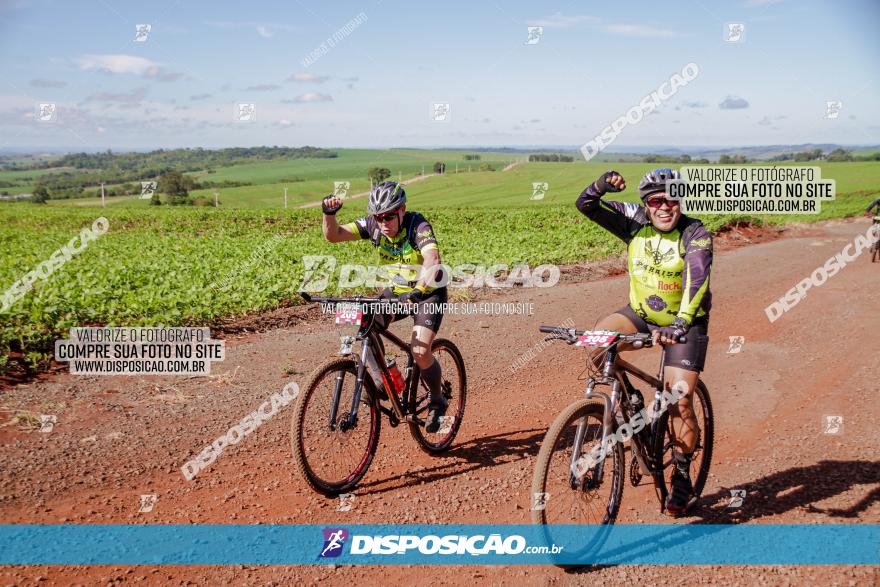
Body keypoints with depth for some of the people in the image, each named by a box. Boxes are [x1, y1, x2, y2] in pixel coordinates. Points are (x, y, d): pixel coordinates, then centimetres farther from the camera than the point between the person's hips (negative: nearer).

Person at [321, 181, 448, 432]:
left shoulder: (418, 225, -27)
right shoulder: (373, 224, -13)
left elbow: (432, 259, -45)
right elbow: (333, 235, -17)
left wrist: (418, 290, -62)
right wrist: (329, 213, -38)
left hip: (428, 292, -5)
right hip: (396, 291, 5)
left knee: (420, 351, -21)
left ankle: (437, 402, 7)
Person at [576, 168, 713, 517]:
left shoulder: (695, 235, -21)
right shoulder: (635, 222, -10)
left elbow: (697, 280, -35)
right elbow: (586, 205, -15)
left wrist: (679, 325, -51)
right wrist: (602, 185, -37)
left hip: (685, 324, -3)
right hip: (641, 313, 4)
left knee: (680, 399, -12)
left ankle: (682, 478, 7)